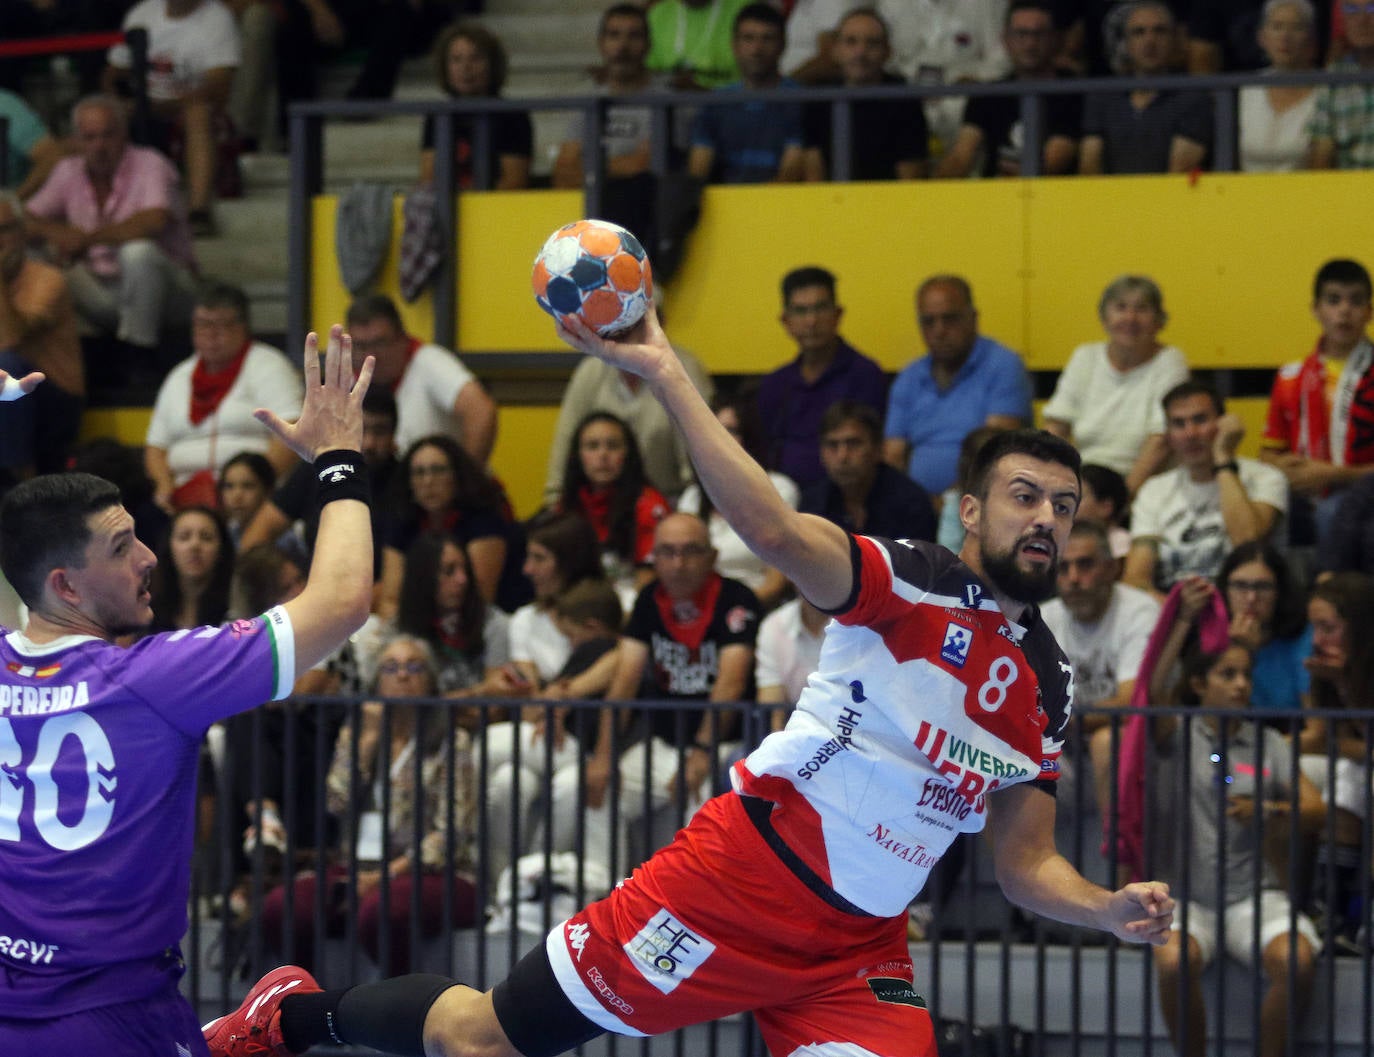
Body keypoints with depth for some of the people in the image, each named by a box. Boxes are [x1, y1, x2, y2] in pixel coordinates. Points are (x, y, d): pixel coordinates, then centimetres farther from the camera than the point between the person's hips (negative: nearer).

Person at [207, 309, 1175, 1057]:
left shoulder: (1045, 685, 10)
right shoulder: (913, 585, -10)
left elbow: (1026, 865, 16)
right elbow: (772, 531, -28)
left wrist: (1110, 909, -4)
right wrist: (666, 374, -36)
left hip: (860, 948, 6)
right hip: (741, 871, -6)